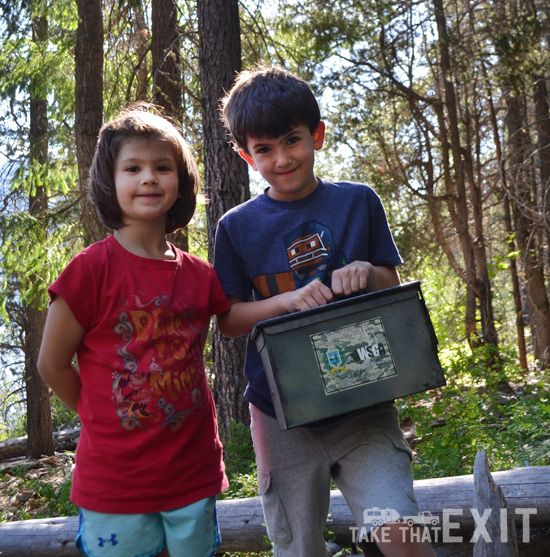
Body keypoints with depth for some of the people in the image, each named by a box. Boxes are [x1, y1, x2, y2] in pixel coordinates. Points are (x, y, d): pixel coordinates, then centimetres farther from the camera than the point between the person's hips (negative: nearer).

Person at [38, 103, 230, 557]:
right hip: (116, 483, -4)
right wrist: (107, 421, 4)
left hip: (194, 473, 4)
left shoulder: (201, 275, 1)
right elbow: (52, 364, -5)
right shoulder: (93, 268, -12)